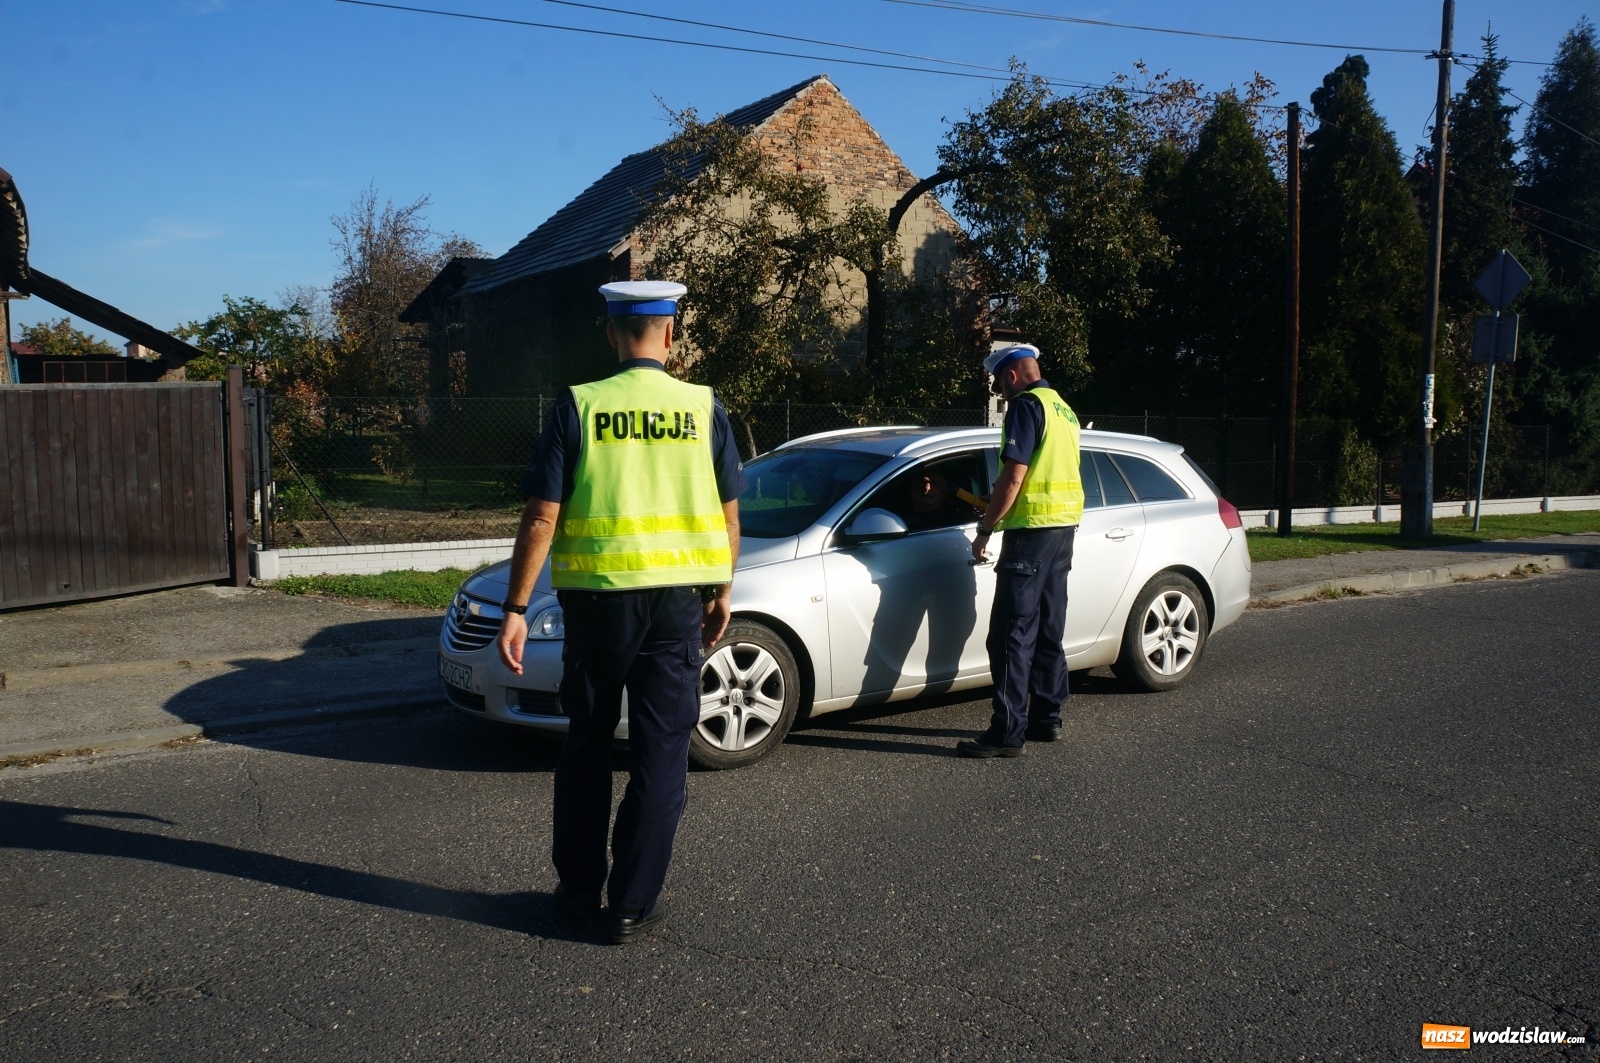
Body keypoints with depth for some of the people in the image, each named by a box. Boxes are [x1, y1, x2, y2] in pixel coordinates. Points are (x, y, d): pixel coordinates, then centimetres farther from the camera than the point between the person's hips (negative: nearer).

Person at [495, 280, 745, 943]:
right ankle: (634, 904, 13)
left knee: (586, 746, 16)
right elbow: (729, 514, 4)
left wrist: (516, 608, -5)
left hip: (598, 596, 0)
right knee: (661, 754, 8)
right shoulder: (703, 408, 0)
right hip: (679, 597, 1)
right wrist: (722, 592, 17)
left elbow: (542, 517, -9)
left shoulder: (579, 408, -5)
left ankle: (578, 889, 26)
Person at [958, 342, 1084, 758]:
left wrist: (985, 529, -11)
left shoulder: (1026, 406, -11)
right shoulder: (1064, 409, 18)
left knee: (1012, 634, -8)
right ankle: (1046, 718, 22)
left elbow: (1013, 478, -18)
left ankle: (1007, 732, -8)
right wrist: (994, 507, 27)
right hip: (1065, 523, 10)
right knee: (1049, 630, 15)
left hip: (1033, 527, -10)